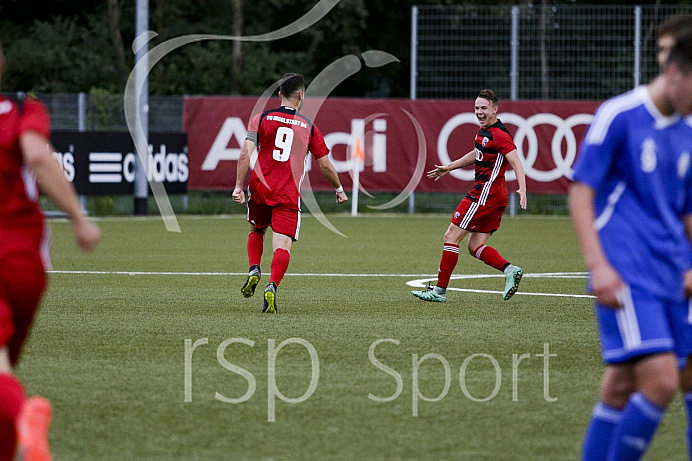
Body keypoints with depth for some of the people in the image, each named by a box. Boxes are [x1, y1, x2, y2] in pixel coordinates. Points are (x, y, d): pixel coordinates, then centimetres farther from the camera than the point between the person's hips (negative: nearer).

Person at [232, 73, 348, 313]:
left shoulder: (261, 119, 5)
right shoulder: (309, 127, 7)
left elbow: (245, 154, -6)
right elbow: (325, 166, 12)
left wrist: (239, 186, -6)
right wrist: (339, 189, 28)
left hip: (260, 190, 2)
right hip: (289, 195, -1)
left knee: (256, 231, 27)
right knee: (282, 246, -6)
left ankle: (254, 270, 4)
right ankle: (272, 286, -28)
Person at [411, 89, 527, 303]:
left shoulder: (499, 135, -15)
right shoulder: (483, 131, 14)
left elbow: (516, 163, -22)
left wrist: (522, 189, -36)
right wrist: (449, 167, 37)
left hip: (485, 195, -10)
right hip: (494, 198, 10)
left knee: (451, 237, -4)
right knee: (475, 247, 8)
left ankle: (440, 290, 1)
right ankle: (509, 270, -6)